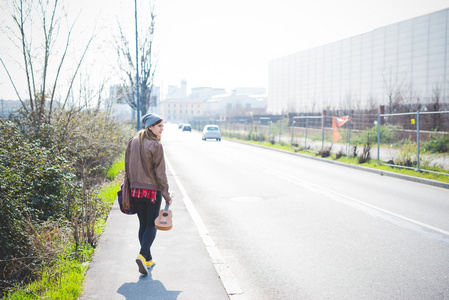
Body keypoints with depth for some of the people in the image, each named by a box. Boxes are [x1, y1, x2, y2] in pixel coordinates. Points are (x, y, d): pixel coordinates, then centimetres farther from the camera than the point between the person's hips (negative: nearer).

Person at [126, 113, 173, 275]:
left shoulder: (134, 141, 4)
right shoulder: (156, 145, -15)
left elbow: (128, 163, 9)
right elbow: (160, 172, -14)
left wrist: (131, 184, 17)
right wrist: (166, 195, -7)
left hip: (135, 189, 6)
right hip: (152, 189, -6)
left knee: (143, 224, 14)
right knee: (152, 225, 5)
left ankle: (148, 260, 19)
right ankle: (142, 256, -14)